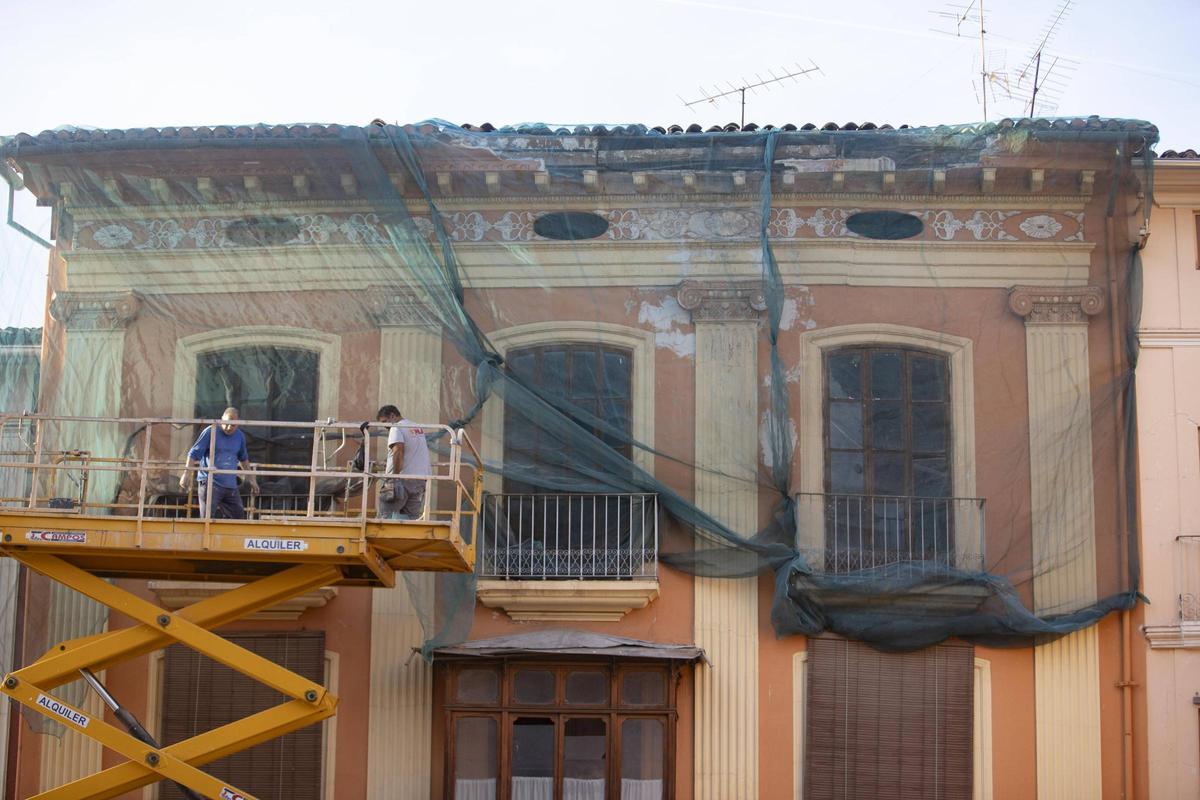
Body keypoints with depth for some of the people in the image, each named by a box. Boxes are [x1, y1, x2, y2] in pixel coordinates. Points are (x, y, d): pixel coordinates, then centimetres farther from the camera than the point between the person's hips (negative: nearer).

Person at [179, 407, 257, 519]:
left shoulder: (240, 436, 10)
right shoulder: (210, 432, -6)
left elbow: (243, 458, 27)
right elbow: (194, 454, -7)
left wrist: (250, 478, 29)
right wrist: (187, 474, -16)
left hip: (231, 486, 6)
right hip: (210, 483, -6)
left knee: (239, 517, 4)